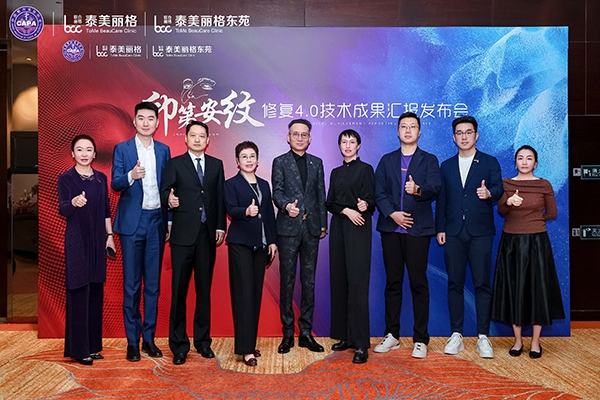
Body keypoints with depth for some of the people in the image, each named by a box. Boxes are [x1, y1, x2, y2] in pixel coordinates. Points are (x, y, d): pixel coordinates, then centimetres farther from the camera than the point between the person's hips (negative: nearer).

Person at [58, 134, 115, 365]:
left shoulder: (101, 178, 10)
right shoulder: (66, 178, -3)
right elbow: (62, 210, -15)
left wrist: (110, 236, 9)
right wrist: (73, 202, -36)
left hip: (98, 240, 4)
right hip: (76, 240, -4)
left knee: (96, 292, 8)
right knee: (78, 292, -3)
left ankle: (93, 344, 18)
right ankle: (78, 348, 6)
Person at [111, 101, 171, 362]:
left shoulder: (164, 150, 9)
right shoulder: (122, 149, 1)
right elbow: (115, 184, -8)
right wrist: (131, 176, -28)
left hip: (156, 221, 3)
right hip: (132, 222, -2)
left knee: (153, 283, 8)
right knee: (131, 284, 2)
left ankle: (149, 338, 19)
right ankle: (132, 341, 12)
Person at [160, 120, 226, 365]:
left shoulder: (216, 165, 12)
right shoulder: (175, 164, 5)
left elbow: (220, 198, 10)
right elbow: (165, 191, -5)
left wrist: (220, 227, 4)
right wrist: (169, 199, -28)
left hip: (208, 234, 3)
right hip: (183, 235, -2)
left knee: (204, 289, 10)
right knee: (179, 290, 0)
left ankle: (203, 341, 21)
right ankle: (179, 345, 10)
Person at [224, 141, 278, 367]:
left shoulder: (264, 185, 16)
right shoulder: (231, 184, 0)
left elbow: (270, 214, 15)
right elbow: (231, 210, -15)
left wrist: (272, 241, 9)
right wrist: (246, 211, -36)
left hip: (261, 245, 6)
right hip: (241, 244, -5)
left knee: (256, 294, 7)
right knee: (244, 294, -7)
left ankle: (251, 342, 17)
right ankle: (245, 349, -5)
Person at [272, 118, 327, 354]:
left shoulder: (316, 163, 14)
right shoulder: (280, 162, 5)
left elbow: (321, 196, 13)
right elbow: (277, 192, -6)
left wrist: (323, 224, 8)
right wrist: (287, 205, -27)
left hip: (311, 228, 3)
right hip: (288, 228, -3)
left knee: (309, 281, 7)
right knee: (287, 281, 2)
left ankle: (306, 332, 15)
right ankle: (288, 333, 11)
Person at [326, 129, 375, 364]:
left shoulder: (365, 169, 2)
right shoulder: (336, 173, 17)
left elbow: (370, 200, -5)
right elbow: (330, 203, 9)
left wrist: (365, 204, -27)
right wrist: (346, 210, -9)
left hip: (358, 231, -6)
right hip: (339, 229, 6)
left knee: (357, 283, -11)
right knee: (339, 281, 6)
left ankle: (361, 344, -9)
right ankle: (344, 336, 16)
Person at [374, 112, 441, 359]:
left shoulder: (429, 161, 7)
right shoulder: (387, 161, 14)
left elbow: (434, 189, -8)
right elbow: (379, 192, 5)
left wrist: (418, 190, -30)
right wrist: (392, 213, -11)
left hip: (418, 229, -2)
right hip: (390, 229, 3)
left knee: (418, 283, -1)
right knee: (392, 282, 8)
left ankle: (420, 339, 7)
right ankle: (392, 335, 17)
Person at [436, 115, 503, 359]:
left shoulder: (489, 163, 7)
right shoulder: (447, 166, 14)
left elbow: (498, 189, -7)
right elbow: (441, 200, 12)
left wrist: (489, 193, -30)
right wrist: (440, 228, 5)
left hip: (480, 232, -2)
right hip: (454, 233, 3)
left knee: (482, 284, -2)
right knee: (454, 283, 5)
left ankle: (483, 337, 6)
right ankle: (456, 335, 12)